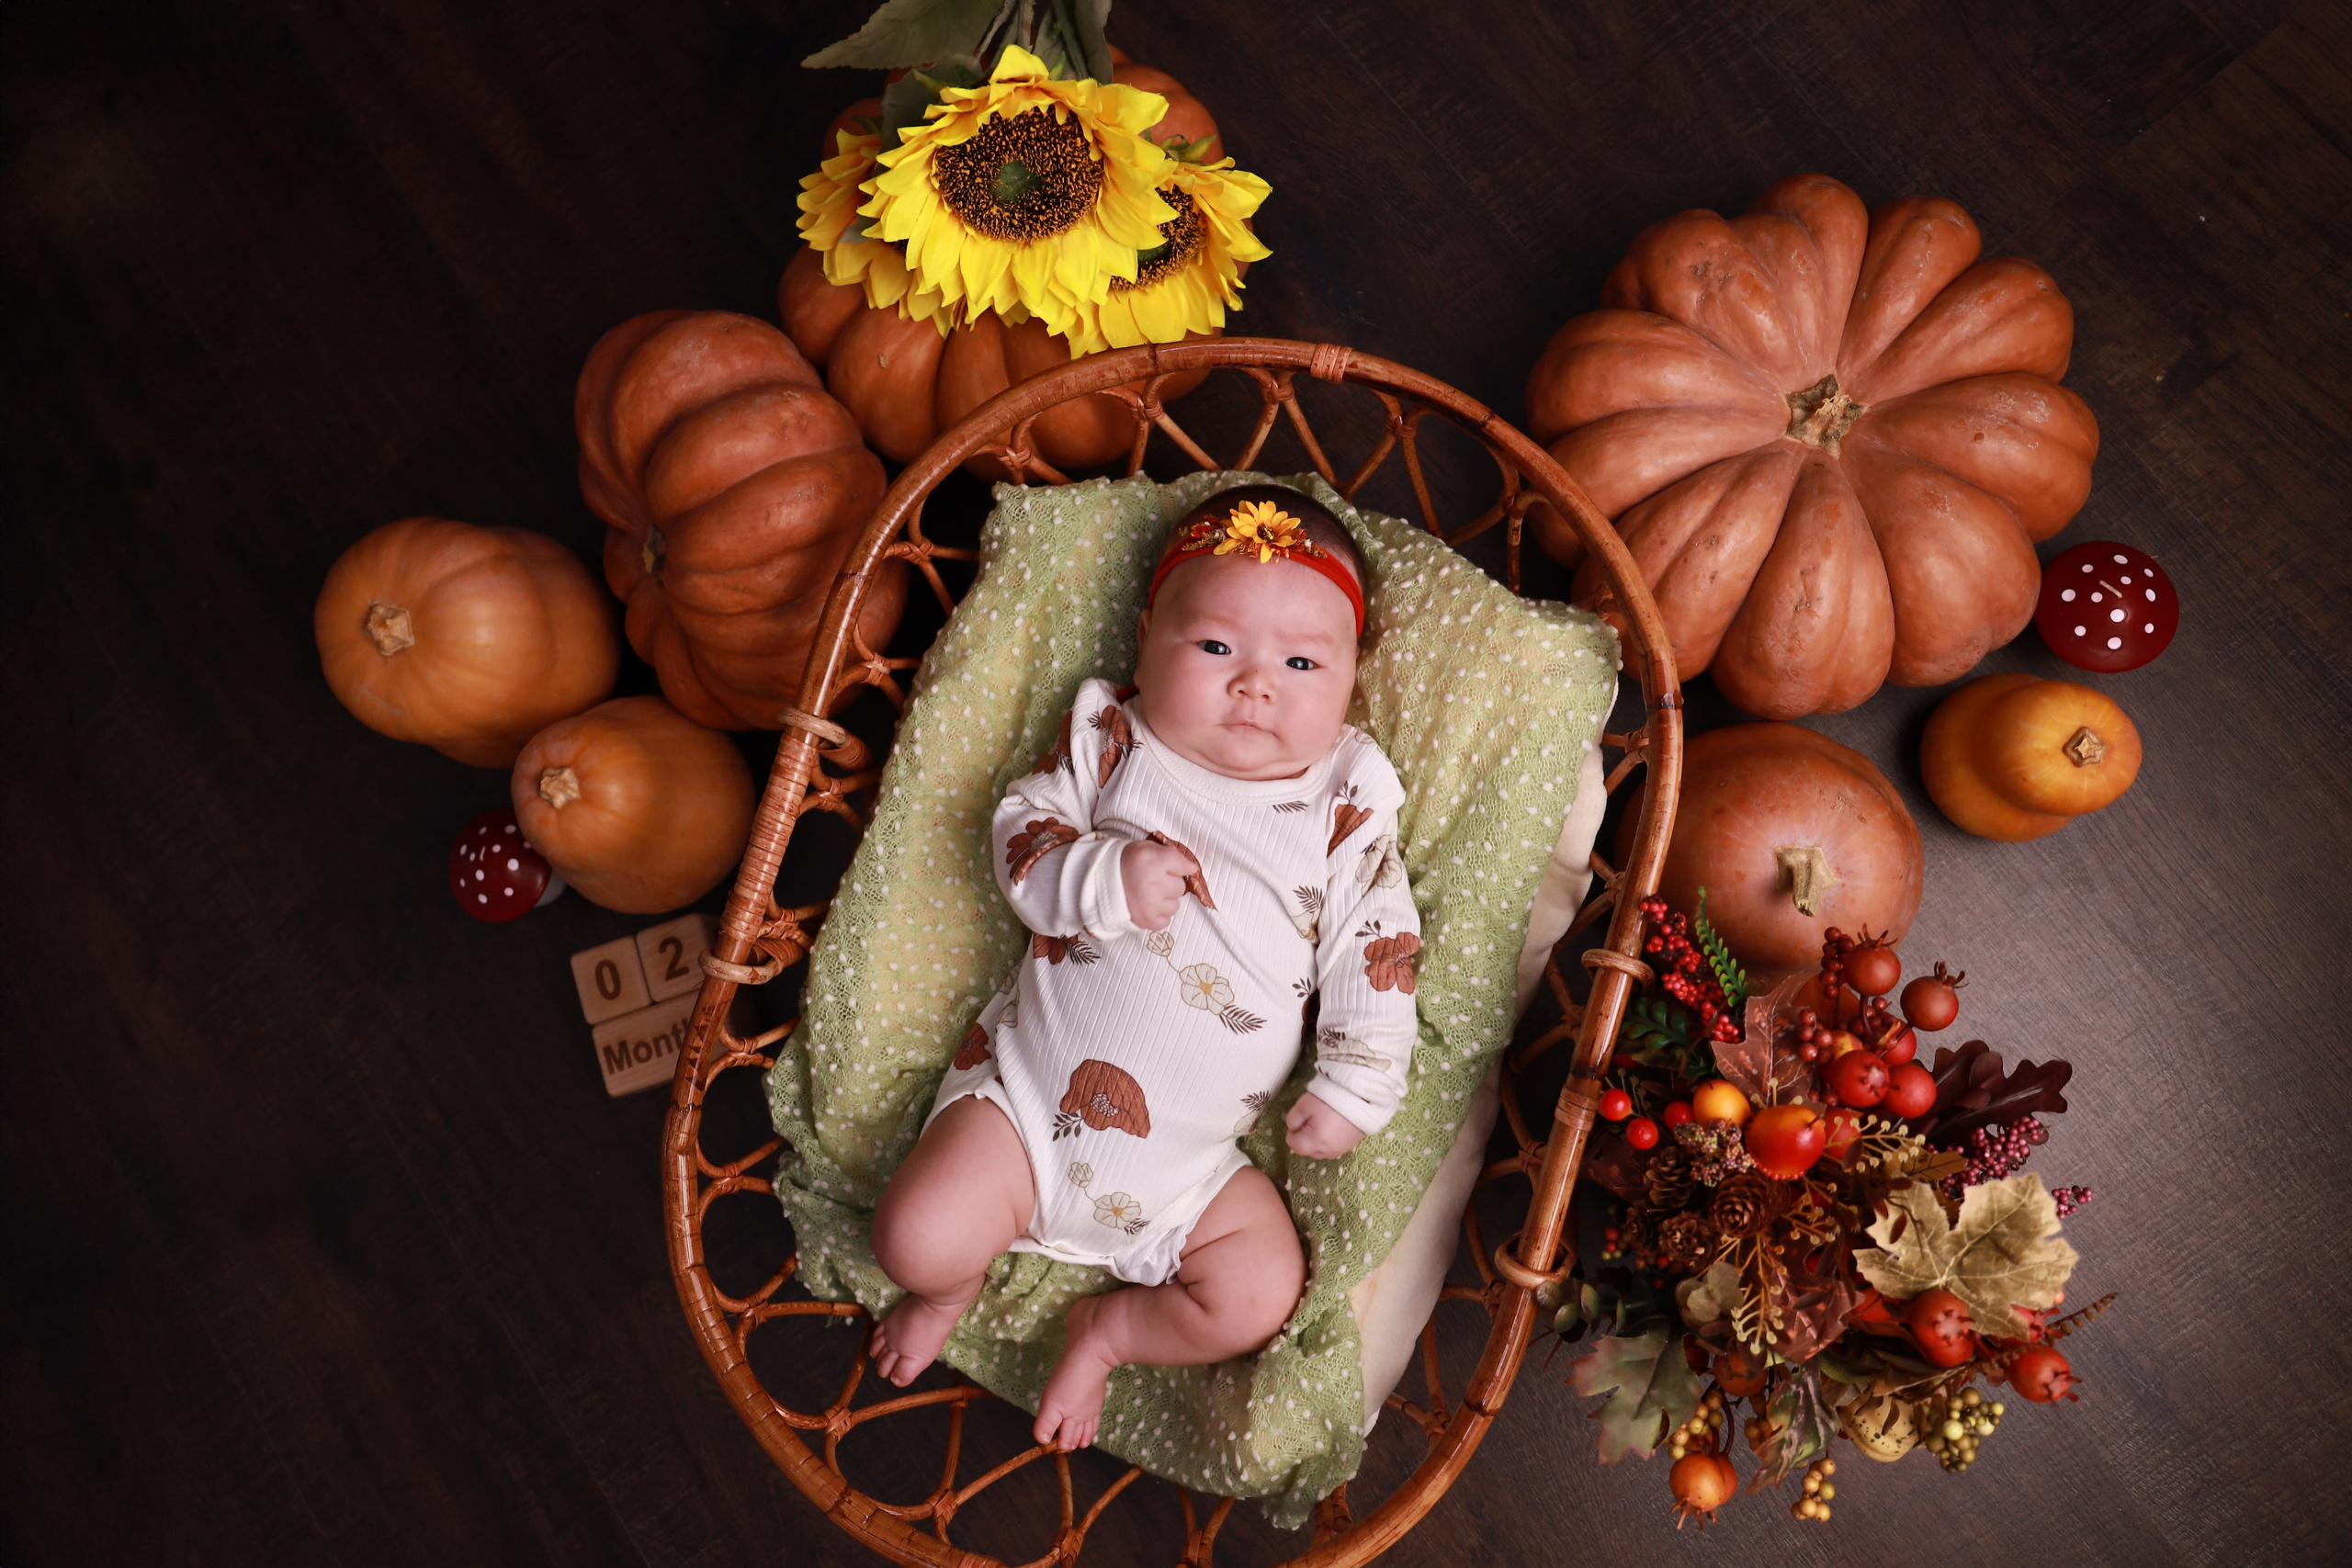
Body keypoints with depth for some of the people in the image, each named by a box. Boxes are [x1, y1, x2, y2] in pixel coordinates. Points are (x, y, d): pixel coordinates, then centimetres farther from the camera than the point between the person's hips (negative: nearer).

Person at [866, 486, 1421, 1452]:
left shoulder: (1345, 810, 0)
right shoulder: (1111, 741, 0)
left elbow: (1376, 955, 2)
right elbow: (1021, 832, -4)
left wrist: (1354, 1091, -5)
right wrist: (1107, 879, -23)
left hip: (1191, 1157, 1)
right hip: (1031, 1092, -1)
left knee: (1261, 1298, -13)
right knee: (915, 1240, -13)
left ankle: (1105, 1330, 15)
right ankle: (952, 1285, 25)